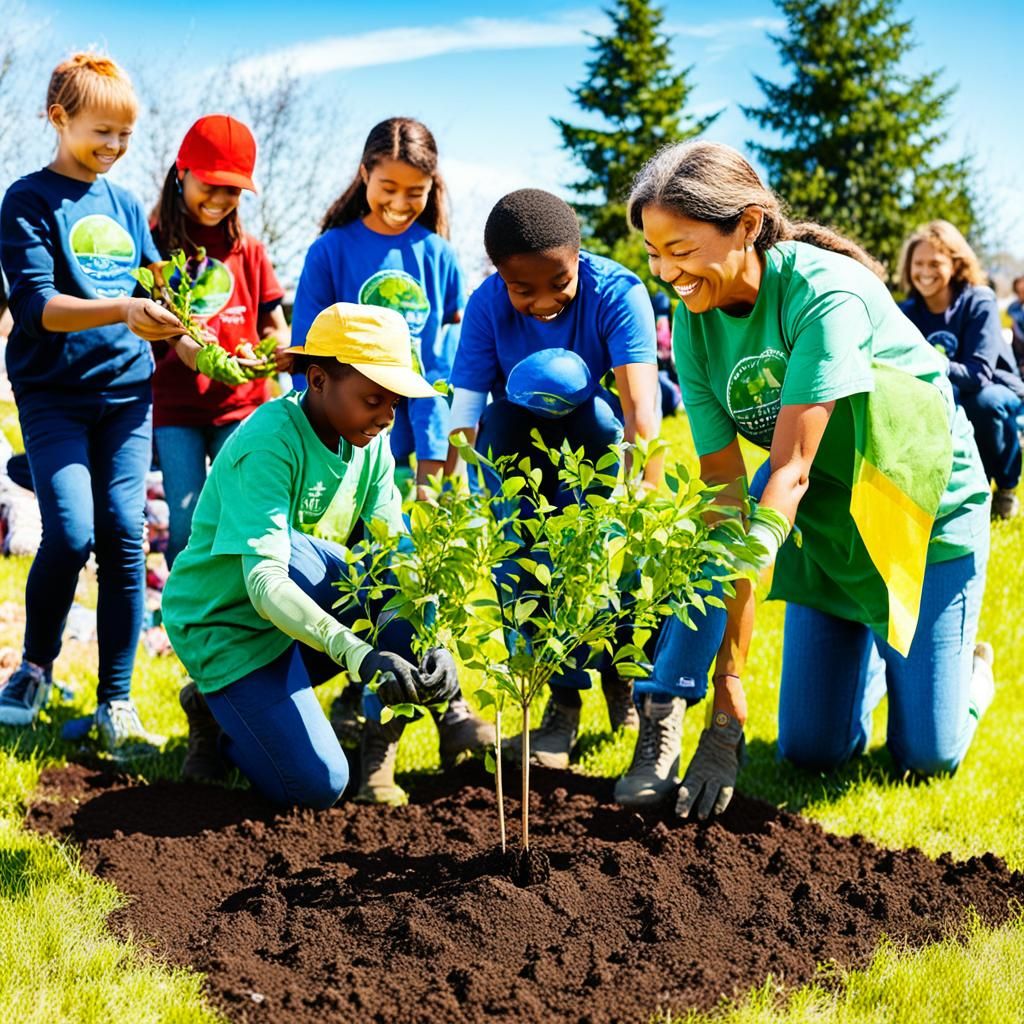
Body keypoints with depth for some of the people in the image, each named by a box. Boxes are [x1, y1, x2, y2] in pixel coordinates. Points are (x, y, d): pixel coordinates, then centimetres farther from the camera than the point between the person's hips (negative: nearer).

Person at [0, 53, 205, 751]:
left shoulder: (125, 204, 14)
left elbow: (155, 294, 19)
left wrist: (187, 342, 0)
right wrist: (122, 311, -30)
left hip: (127, 388, 4)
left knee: (125, 536, -3)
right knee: (71, 534, -15)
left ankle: (117, 700, 4)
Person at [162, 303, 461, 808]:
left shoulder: (368, 442, -4)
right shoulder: (267, 445, -26)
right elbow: (265, 583, -36)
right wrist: (358, 654, -50)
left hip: (298, 616, 7)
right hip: (225, 623, -7)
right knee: (317, 786, -24)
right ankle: (215, 708, 4)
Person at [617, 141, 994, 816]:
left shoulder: (826, 292, -30)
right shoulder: (694, 326, -14)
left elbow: (790, 472, -34)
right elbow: (725, 482, -19)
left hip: (927, 510, -4)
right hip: (828, 515, 4)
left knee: (925, 757, 1)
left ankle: (970, 664, 29)